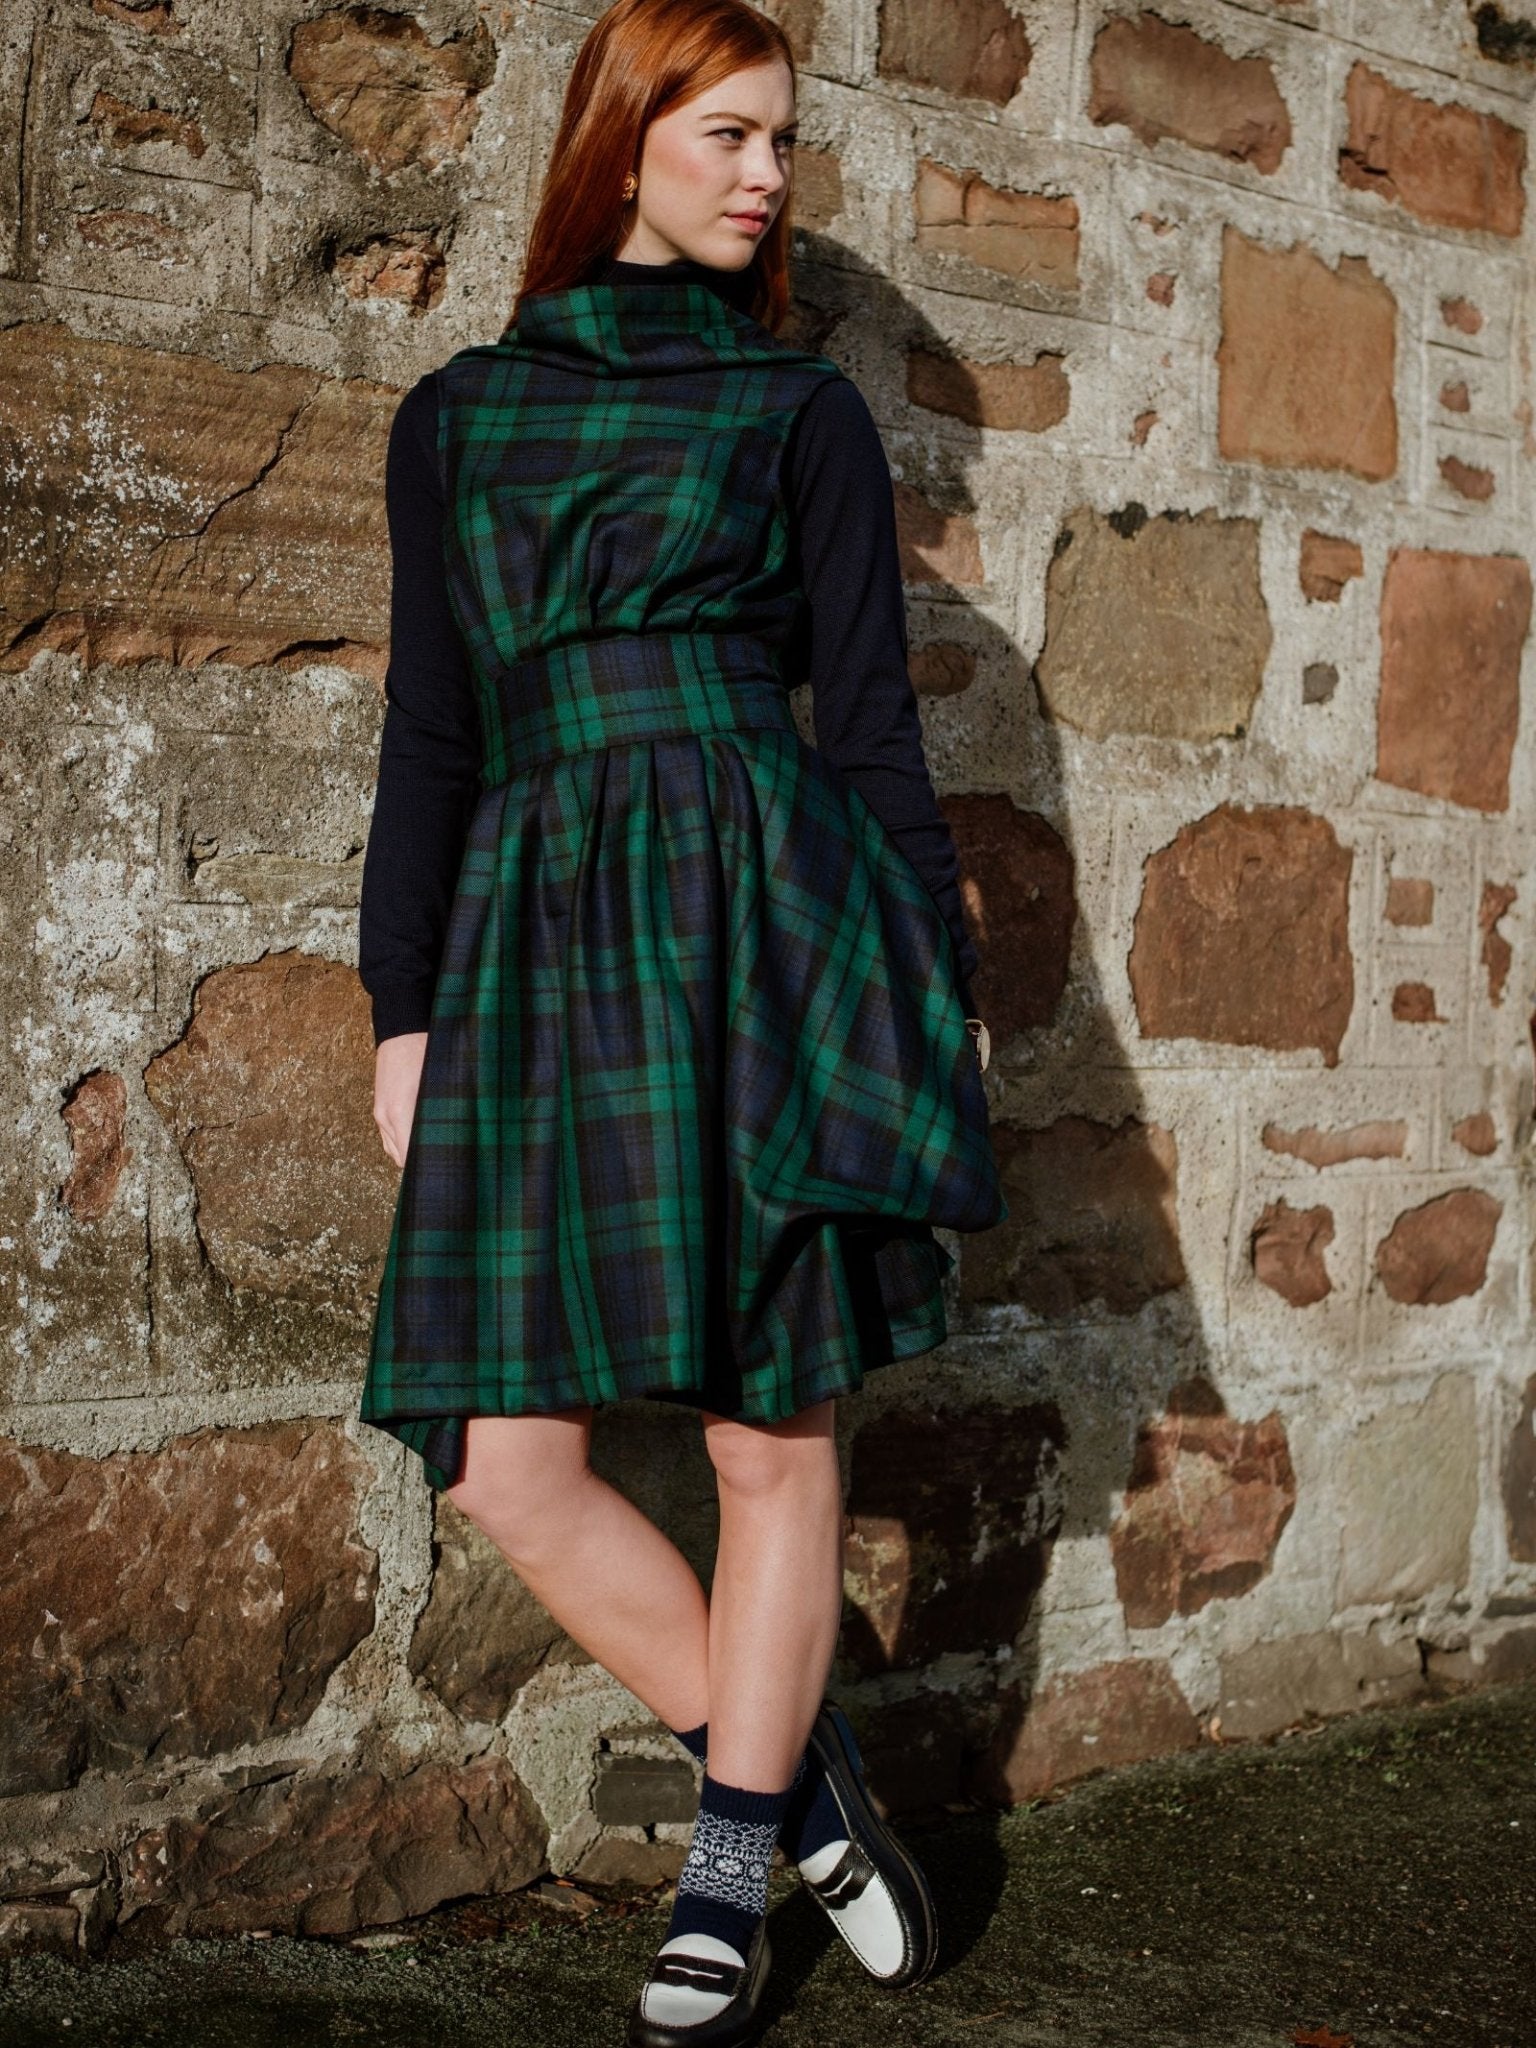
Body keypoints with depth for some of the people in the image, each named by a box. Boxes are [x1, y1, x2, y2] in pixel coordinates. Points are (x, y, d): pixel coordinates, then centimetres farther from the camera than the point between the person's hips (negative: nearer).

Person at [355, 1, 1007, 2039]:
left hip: (761, 912, -2)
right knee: (506, 1460, -4)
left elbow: (870, 712, 9)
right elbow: (430, 731, 14)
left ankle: (731, 1870, 16)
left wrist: (943, 980, 3)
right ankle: (796, 1771, 15)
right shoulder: (456, 418, 16)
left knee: (774, 1426, 0)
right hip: (537, 930, 2)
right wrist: (404, 1008, 8)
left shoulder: (800, 407, 12)